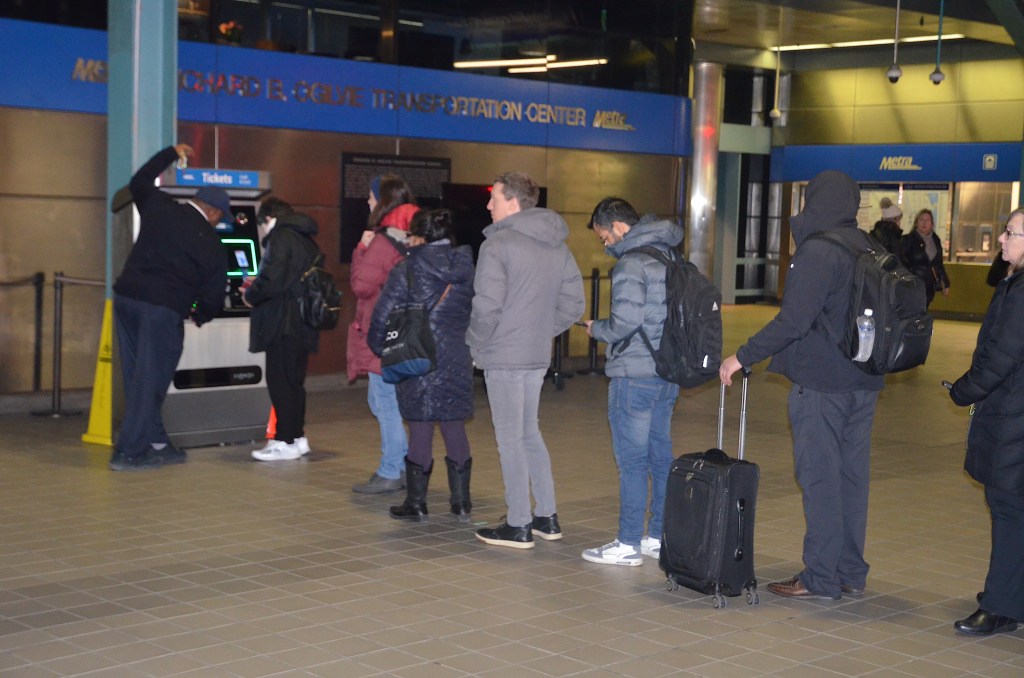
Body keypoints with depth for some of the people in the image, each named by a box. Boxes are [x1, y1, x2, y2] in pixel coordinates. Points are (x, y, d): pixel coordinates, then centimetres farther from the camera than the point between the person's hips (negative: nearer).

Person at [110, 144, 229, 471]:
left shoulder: (159, 208, 9)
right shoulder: (210, 242, -2)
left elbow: (139, 182, 30)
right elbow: (213, 291, 1)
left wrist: (171, 153, 39)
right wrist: (201, 316, 22)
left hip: (126, 296, 6)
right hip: (163, 308, -6)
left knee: (138, 376, 12)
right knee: (150, 380, 0)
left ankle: (156, 444, 20)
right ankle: (129, 452, 1)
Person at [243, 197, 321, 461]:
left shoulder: (279, 238, -11)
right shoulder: (306, 240, 17)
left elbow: (271, 281, -20)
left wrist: (250, 296, -2)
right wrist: (257, 288, 22)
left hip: (284, 323, -9)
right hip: (303, 325, 9)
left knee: (280, 382, -5)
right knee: (294, 381, 15)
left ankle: (286, 442, -4)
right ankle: (297, 436, 21)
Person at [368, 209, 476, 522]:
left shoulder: (408, 269, -9)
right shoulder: (468, 268, 4)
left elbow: (382, 316, -10)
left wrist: (381, 348, 5)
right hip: (458, 362, 4)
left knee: (420, 430, 3)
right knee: (455, 429, 11)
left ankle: (416, 503, 11)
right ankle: (461, 502, 16)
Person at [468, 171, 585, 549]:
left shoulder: (499, 243, -13)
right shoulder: (557, 246, 11)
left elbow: (487, 305, -19)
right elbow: (573, 304, 11)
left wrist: (476, 344, -5)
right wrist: (543, 332, 15)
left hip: (503, 357, -7)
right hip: (538, 356, 8)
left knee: (510, 438, 0)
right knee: (529, 433, 19)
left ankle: (518, 526, 6)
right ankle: (547, 518, 23)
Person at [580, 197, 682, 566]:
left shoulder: (631, 264, -15)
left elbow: (625, 322, -22)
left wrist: (596, 329, -3)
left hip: (635, 375, -9)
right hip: (668, 374, 9)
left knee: (631, 459, -3)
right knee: (660, 456, 14)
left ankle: (629, 543, 2)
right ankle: (660, 536, 21)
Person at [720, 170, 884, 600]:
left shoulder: (818, 252, -15)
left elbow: (793, 320, -21)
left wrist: (743, 357, -15)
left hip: (821, 385, -8)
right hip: (863, 383, 8)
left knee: (820, 479, -1)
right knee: (852, 476, 13)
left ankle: (821, 580, 4)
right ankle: (851, 573, 20)